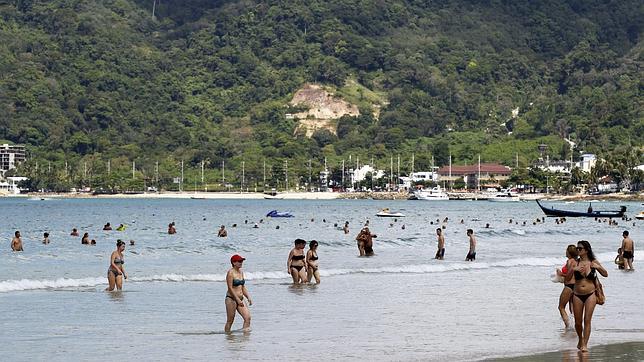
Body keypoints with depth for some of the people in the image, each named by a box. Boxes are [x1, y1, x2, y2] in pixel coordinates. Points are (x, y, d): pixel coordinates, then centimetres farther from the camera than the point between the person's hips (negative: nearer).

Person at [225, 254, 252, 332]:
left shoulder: (241, 272, 13)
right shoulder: (230, 272, -10)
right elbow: (230, 288, -16)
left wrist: (248, 297, 7)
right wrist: (238, 300, -19)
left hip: (240, 299, 7)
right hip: (231, 299, -7)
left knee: (248, 317, -6)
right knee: (230, 321, -1)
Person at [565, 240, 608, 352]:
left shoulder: (593, 262, 0)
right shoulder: (576, 263, 0)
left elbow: (606, 274, 4)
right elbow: (567, 276, -4)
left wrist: (598, 267, -15)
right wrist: (573, 269, -23)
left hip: (590, 295, -1)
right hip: (577, 295, 1)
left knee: (587, 320, -7)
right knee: (578, 322, 8)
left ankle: (585, 345, -4)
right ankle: (580, 340, 32)